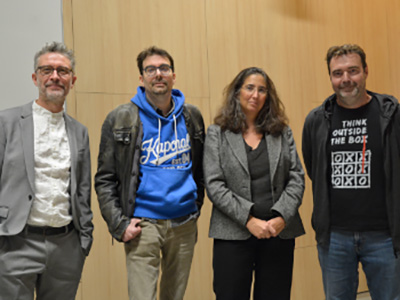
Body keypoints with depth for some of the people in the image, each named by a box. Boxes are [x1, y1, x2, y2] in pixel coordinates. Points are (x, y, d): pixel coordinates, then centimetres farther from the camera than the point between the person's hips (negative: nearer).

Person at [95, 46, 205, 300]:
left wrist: (196, 210, 11)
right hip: (143, 223, -3)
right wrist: (119, 224, -9)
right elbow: (105, 179, -1)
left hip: (184, 224, 3)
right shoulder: (121, 119, -2)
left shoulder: (192, 116, 8)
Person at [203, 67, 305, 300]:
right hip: (234, 234, -2)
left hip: (279, 232, 2)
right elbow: (214, 185, -5)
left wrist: (281, 217, -9)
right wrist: (249, 219, -13)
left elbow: (297, 178, 5)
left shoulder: (283, 132, 10)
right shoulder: (218, 133, 3)